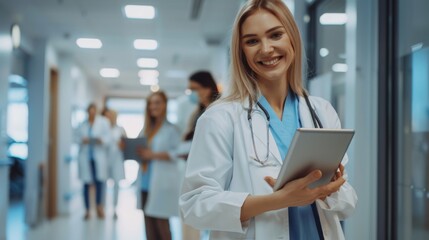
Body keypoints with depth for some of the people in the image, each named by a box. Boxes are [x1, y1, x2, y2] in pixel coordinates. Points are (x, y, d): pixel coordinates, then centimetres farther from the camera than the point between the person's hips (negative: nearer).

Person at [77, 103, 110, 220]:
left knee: (99, 180, -15)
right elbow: (78, 138, 12)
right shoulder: (82, 124, 15)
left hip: (98, 156, -2)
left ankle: (99, 205, 1)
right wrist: (82, 141, -9)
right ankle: (87, 210, 8)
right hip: (85, 156, 2)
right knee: (86, 183, 2)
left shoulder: (103, 122, 5)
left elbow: (107, 137, -2)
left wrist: (101, 140, -22)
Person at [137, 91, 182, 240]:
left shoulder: (172, 128, -5)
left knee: (161, 222, -5)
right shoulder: (146, 128, 17)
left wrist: (154, 155, -18)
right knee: (149, 223, 8)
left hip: (163, 183, -7)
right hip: (146, 182, 7)